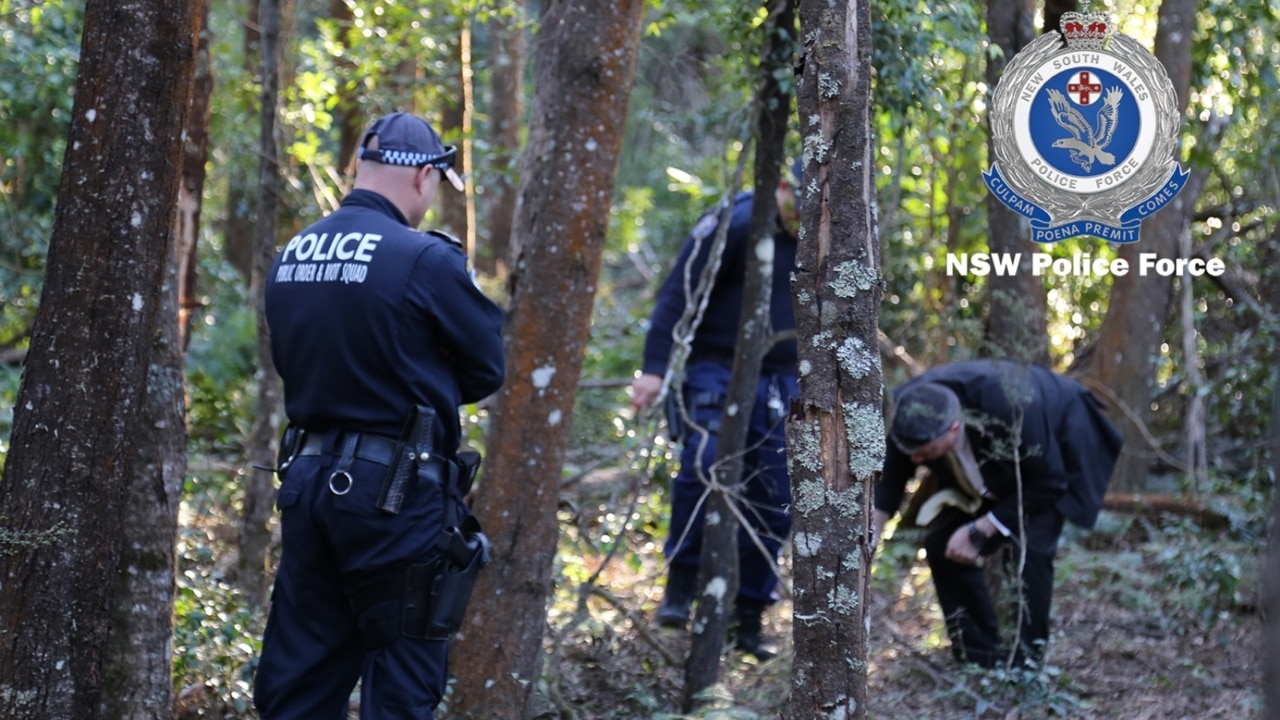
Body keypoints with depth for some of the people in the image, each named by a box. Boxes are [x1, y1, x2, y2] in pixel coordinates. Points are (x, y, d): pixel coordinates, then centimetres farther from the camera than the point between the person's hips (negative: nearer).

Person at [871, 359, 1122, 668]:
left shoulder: (1011, 410, -44)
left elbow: (1048, 483, -28)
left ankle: (1027, 663, -14)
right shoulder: (910, 417, -31)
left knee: (1031, 546, -25)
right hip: (990, 464, 5)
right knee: (941, 542, -9)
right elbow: (887, 484, -13)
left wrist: (980, 530, -29)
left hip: (1059, 444, -5)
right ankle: (980, 654, 4)